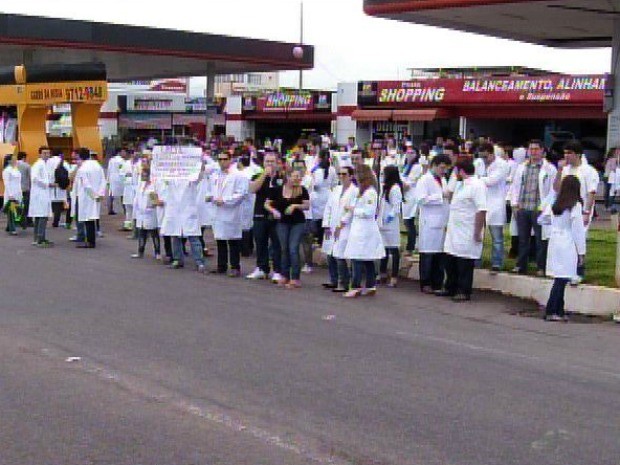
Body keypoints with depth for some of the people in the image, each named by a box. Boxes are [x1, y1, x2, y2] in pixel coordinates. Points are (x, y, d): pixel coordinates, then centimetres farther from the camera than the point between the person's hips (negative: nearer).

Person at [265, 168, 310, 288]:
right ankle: (285, 276, 22)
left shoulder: (302, 190, -6)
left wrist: (295, 205, -20)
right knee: (284, 249, 9)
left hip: (298, 223, -2)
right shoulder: (278, 190, -2)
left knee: (293, 249, -9)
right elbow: (267, 204, 5)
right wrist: (274, 210, -13)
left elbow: (307, 205, -6)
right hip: (282, 223, 2)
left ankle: (295, 278, -4)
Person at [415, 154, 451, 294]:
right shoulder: (425, 180, -3)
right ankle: (425, 284, 3)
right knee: (428, 254, -3)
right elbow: (422, 199, -16)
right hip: (430, 224, -7)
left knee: (440, 255, 5)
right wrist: (441, 196, -17)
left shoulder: (443, 180, 21)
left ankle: (437, 284, 11)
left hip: (443, 223, 7)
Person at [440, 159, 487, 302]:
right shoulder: (460, 185, 16)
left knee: (465, 263, -2)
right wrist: (448, 225, 22)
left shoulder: (477, 185, -15)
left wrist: (477, 232, -24)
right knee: (450, 261, 14)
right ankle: (451, 288, 25)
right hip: (454, 231, 9)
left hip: (467, 234, -9)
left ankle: (464, 291, 6)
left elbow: (481, 210, -21)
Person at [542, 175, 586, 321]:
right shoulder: (576, 206, -9)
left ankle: (559, 311, 12)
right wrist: (581, 251, -2)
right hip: (568, 245, -6)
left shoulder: (554, 205, 8)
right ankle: (551, 312, -7)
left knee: (559, 280, 10)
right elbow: (578, 230, -8)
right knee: (561, 279, -4)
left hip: (554, 244, 6)